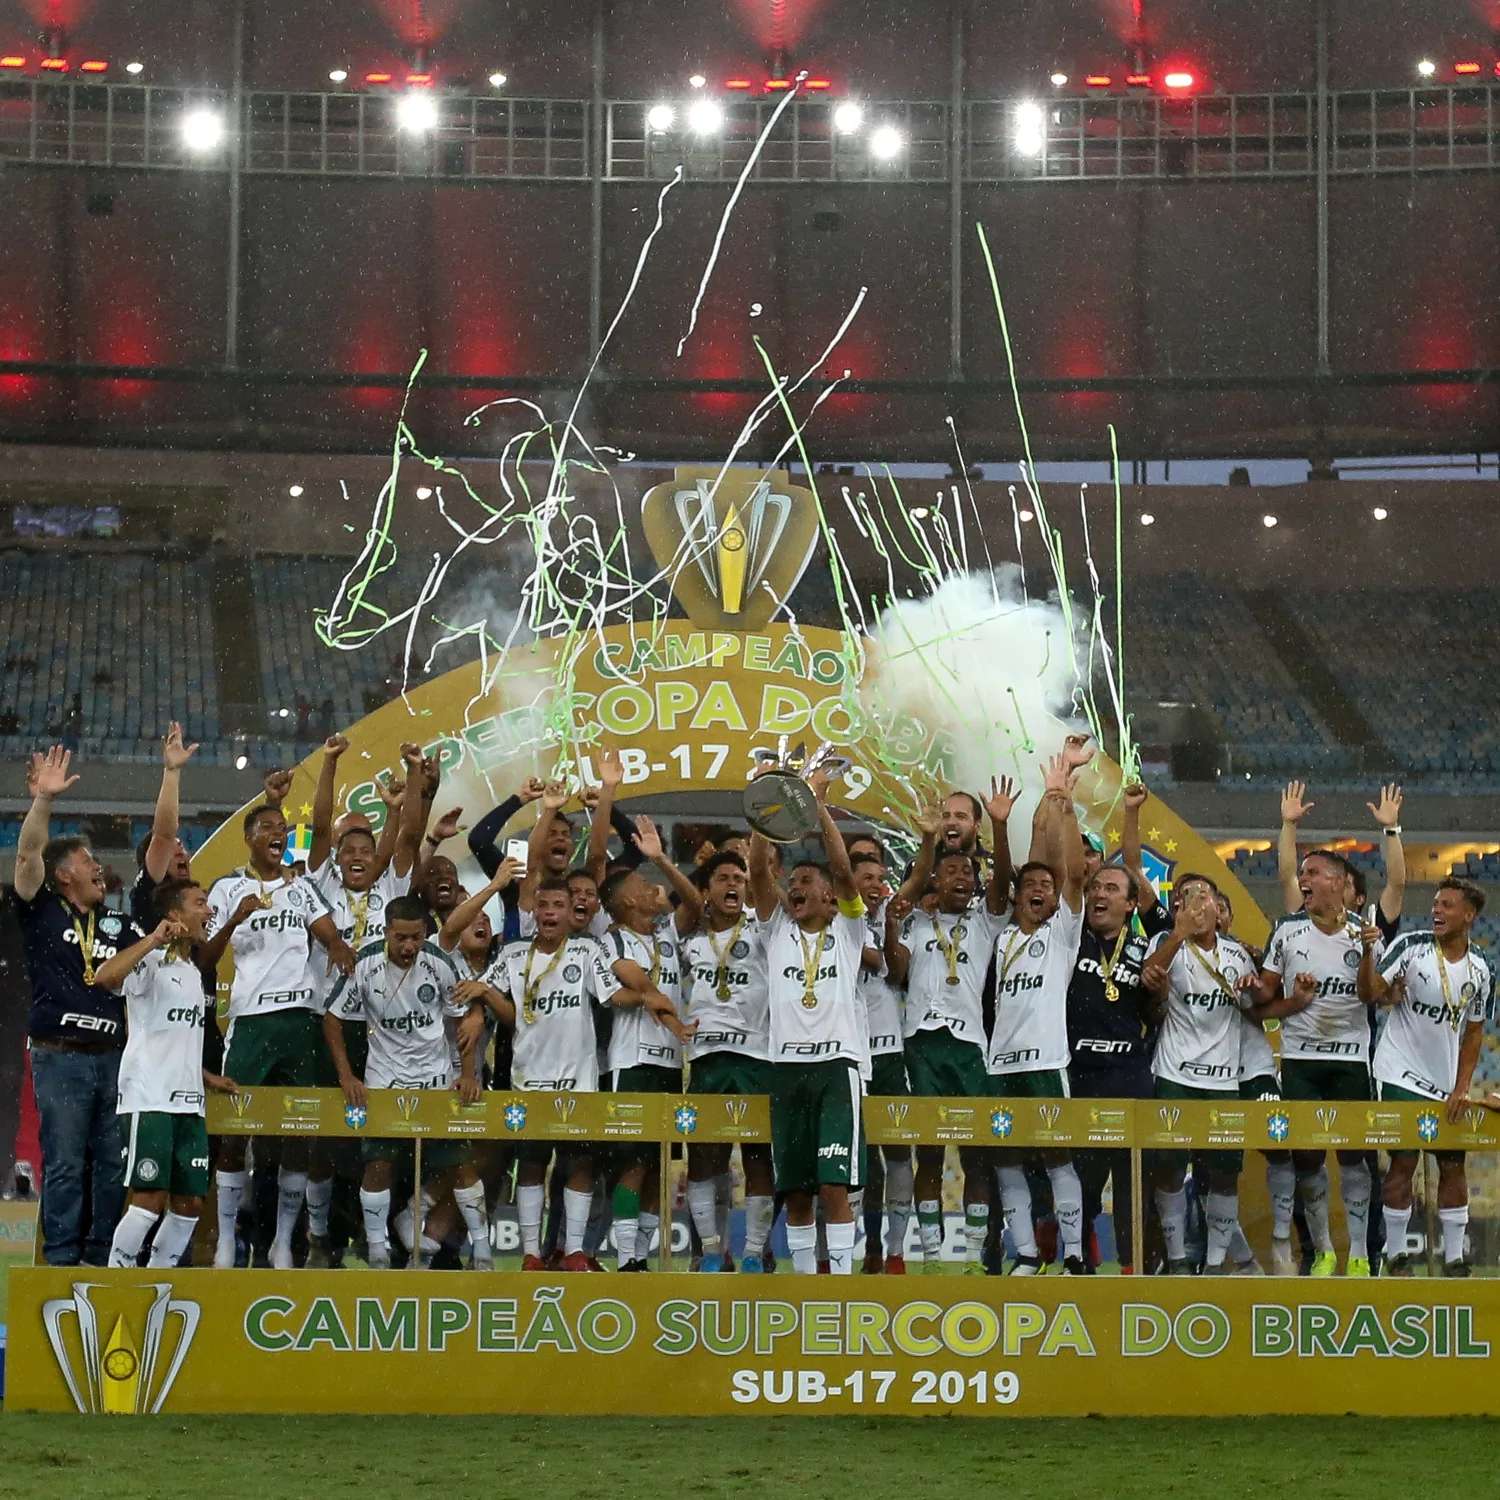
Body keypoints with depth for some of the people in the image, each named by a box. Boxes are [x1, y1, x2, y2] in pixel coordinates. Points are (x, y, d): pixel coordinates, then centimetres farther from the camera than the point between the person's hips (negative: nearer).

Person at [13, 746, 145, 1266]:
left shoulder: (118, 927, 17)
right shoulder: (43, 912, 4)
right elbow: (28, 854, -8)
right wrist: (43, 799, -20)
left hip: (111, 1057, 5)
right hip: (61, 1058, -5)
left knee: (114, 1163, 4)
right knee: (65, 1163, -5)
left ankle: (103, 1255, 11)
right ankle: (62, 1258, -1)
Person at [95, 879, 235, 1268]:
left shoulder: (194, 973, 22)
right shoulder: (151, 962, -6)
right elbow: (106, 976, -28)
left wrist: (206, 1079, 22)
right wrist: (154, 939, -28)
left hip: (188, 1104, 8)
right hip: (149, 1100, -8)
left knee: (191, 1201, 6)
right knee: (150, 1198, -12)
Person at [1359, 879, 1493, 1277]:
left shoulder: (1480, 971, 3)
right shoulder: (1410, 946, -8)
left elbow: (1473, 1034, 8)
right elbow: (1370, 994, -12)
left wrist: (1461, 1089, 1)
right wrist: (1368, 953, -28)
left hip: (1446, 1086, 4)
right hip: (1401, 1076, -4)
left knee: (1453, 1165, 6)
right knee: (1404, 1160, -3)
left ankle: (1454, 1259, 13)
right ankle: (1396, 1255, 5)